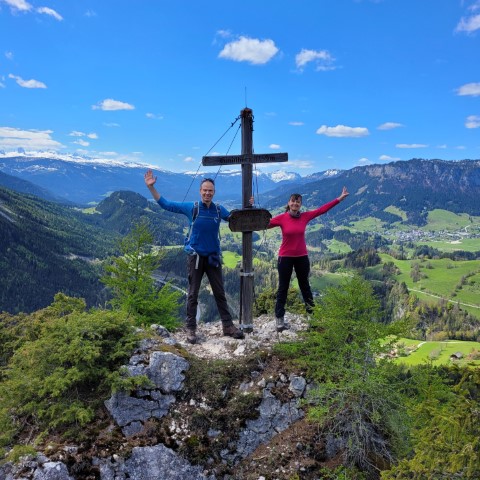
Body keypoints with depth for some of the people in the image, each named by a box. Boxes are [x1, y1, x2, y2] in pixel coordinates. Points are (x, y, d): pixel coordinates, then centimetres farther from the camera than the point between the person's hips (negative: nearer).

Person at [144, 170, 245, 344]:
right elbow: (165, 204, 0)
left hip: (213, 257, 2)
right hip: (195, 257, -2)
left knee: (220, 293, 9)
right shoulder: (190, 207, -5)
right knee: (193, 294, 4)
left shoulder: (219, 210, 1)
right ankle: (191, 328, 15)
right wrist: (151, 187, -7)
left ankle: (228, 326, 18)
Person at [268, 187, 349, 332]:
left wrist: (339, 198, 1)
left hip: (302, 257, 3)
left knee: (305, 286, 17)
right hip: (285, 257, -3)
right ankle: (280, 320, 11)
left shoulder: (305, 216, -2)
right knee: (283, 288, 5)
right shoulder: (281, 218, -10)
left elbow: (322, 209, 1)